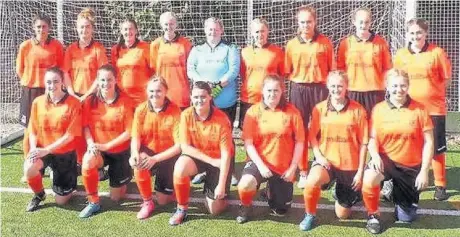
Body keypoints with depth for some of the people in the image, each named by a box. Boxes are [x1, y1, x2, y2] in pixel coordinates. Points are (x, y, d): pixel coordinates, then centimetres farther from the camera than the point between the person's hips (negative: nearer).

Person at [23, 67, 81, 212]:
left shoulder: (73, 104, -15)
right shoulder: (38, 102, -4)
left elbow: (70, 135, -17)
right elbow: (33, 131, 1)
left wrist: (46, 150, -24)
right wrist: (33, 149, -18)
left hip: (65, 154, -2)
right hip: (42, 150, 2)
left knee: (61, 201, 2)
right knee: (29, 168, -33)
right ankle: (39, 195, 1)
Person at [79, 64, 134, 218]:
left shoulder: (125, 101, -13)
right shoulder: (91, 101, -6)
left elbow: (129, 132, -13)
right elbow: (86, 126, -2)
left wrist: (106, 145, -20)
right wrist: (91, 144, -20)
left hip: (120, 151, -1)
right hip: (97, 149, 1)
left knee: (115, 197, 7)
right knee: (87, 162, -37)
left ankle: (125, 176, 43)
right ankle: (94, 202, -14)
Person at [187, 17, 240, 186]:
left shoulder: (230, 49, 7)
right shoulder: (197, 50, 14)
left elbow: (234, 70, -7)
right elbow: (190, 70, 0)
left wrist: (218, 86, -20)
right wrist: (203, 83, -19)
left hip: (226, 102, -2)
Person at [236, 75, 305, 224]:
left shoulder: (292, 112, -6)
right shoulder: (254, 111, -7)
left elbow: (299, 142, -2)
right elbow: (248, 143, -8)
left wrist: (292, 168, -7)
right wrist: (260, 165, -17)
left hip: (284, 167, 2)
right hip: (260, 163, -1)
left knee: (280, 211, 10)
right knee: (244, 185, -34)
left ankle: (271, 190, 44)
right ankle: (246, 207, 2)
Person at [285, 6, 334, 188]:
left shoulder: (325, 42, 1)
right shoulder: (291, 44, 4)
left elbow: (332, 69, 3)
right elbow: (287, 71, 7)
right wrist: (297, 83, -3)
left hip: (320, 89, -1)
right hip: (299, 90, 1)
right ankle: (303, 172, 13)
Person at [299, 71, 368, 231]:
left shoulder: (357, 109, -6)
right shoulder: (319, 108, -2)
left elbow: (363, 143, -3)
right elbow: (312, 136, 3)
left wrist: (360, 171, -5)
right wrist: (319, 156, -13)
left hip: (350, 166, 0)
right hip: (326, 161, 0)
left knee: (342, 214, 9)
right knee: (312, 181, -36)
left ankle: (342, 194, 45)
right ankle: (310, 215, -7)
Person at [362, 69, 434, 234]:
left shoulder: (419, 109, -7)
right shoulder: (378, 109, -4)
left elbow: (428, 142, -5)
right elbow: (372, 138, -3)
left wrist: (424, 171, -10)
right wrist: (375, 155, -24)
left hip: (412, 166, 1)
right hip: (386, 159, 0)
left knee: (406, 218, 7)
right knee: (368, 179, -36)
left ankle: (397, 192, 42)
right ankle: (373, 216, -7)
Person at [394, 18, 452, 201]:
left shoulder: (437, 53, -7)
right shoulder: (400, 54, 1)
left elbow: (446, 79, 0)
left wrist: (430, 93, -2)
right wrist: (408, 93, 3)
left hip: (434, 109, -2)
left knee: (436, 149, 4)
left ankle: (440, 186, 17)